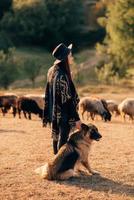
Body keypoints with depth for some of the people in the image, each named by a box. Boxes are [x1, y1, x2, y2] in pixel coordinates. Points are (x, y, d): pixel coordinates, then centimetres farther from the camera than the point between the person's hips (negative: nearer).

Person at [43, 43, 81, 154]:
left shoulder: (52, 71, 8)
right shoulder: (62, 75, -20)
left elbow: (48, 95, 13)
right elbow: (68, 99, -20)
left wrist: (46, 116, 18)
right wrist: (76, 118, -17)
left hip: (55, 113, 9)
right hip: (64, 115, -9)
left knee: (56, 138, 16)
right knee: (63, 141, -3)